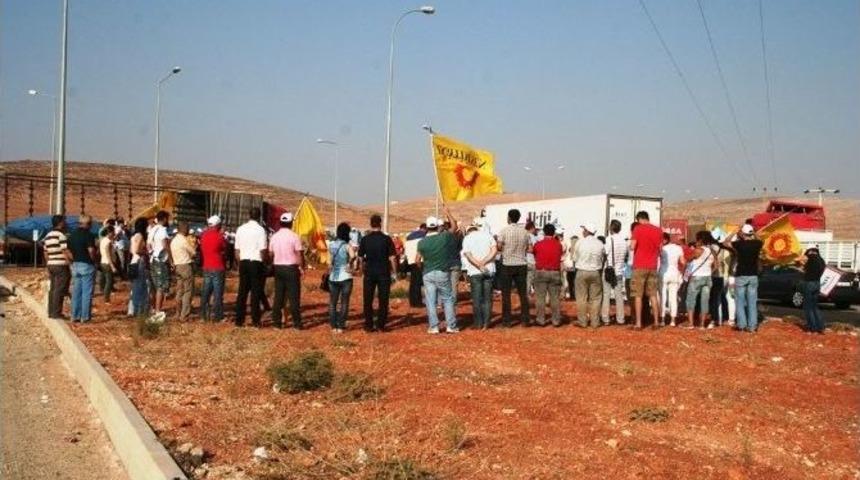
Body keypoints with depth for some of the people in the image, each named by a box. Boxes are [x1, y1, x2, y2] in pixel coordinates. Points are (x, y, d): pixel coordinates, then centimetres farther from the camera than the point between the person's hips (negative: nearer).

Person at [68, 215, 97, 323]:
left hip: (75, 265, 7)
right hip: (87, 265, -7)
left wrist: (74, 259, 12)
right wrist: (93, 260, -5)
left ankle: (75, 316, 14)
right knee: (87, 292, 0)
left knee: (76, 292, 11)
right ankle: (85, 316, 1)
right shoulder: (88, 235, -13)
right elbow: (91, 250, -20)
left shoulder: (72, 234, 9)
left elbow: (68, 250, 7)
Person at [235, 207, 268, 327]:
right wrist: (263, 261, 6)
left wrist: (240, 262, 17)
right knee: (256, 291, 2)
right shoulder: (260, 230, -8)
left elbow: (237, 250, 6)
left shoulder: (240, 229, 5)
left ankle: (239, 319, 12)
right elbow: (262, 250, -10)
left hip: (243, 262, 4)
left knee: (242, 291, 10)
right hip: (256, 262, -4)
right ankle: (256, 320, 4)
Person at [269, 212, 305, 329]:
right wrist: (302, 267, -2)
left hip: (278, 267, 4)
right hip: (291, 268, -4)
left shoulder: (274, 236, 4)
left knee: (278, 296, 9)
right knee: (294, 296, 0)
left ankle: (277, 322, 10)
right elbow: (299, 254, -11)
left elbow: (270, 254, 7)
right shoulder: (294, 236, -10)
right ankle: (297, 323, 1)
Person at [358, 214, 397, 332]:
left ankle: (368, 325, 10)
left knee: (368, 300, 9)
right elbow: (392, 257, -8)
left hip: (369, 272, 2)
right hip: (384, 272, -1)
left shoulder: (365, 239, -2)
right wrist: (394, 272, 1)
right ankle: (381, 325, 7)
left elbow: (360, 257, 4)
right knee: (383, 299, 7)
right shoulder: (386, 239, -7)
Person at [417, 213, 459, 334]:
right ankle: (451, 326, 8)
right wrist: (447, 213, 18)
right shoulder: (445, 237, -8)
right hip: (442, 273, 0)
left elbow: (418, 260, -3)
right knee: (448, 299, 9)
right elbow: (454, 226, 9)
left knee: (430, 301, 5)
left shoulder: (422, 242, -6)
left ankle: (433, 327, 6)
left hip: (428, 274, 1)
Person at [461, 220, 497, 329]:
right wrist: (484, 262, -11)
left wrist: (479, 266, -16)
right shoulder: (487, 234, 8)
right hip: (489, 270, 2)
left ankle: (478, 323, 7)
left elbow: (468, 255, -9)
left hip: (474, 272, -2)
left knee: (476, 298, 6)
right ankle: (486, 323, 6)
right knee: (487, 298, 7)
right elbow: (494, 250, -5)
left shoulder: (467, 238, 4)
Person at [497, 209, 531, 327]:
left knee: (506, 294, 5)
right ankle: (525, 319, 11)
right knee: (523, 293, 10)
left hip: (507, 265, -3)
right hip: (521, 265, 3)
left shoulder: (504, 231, -8)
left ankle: (506, 320, 5)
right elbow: (530, 249, 1)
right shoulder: (524, 232, 2)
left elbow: (499, 247, -10)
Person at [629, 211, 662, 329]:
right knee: (653, 294, 11)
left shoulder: (638, 229, -8)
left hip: (640, 266, -4)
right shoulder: (658, 230, 6)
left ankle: (638, 323, -4)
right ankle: (656, 321, 11)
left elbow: (632, 247, -12)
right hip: (653, 266, 4)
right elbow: (660, 248, 9)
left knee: (638, 295, -1)